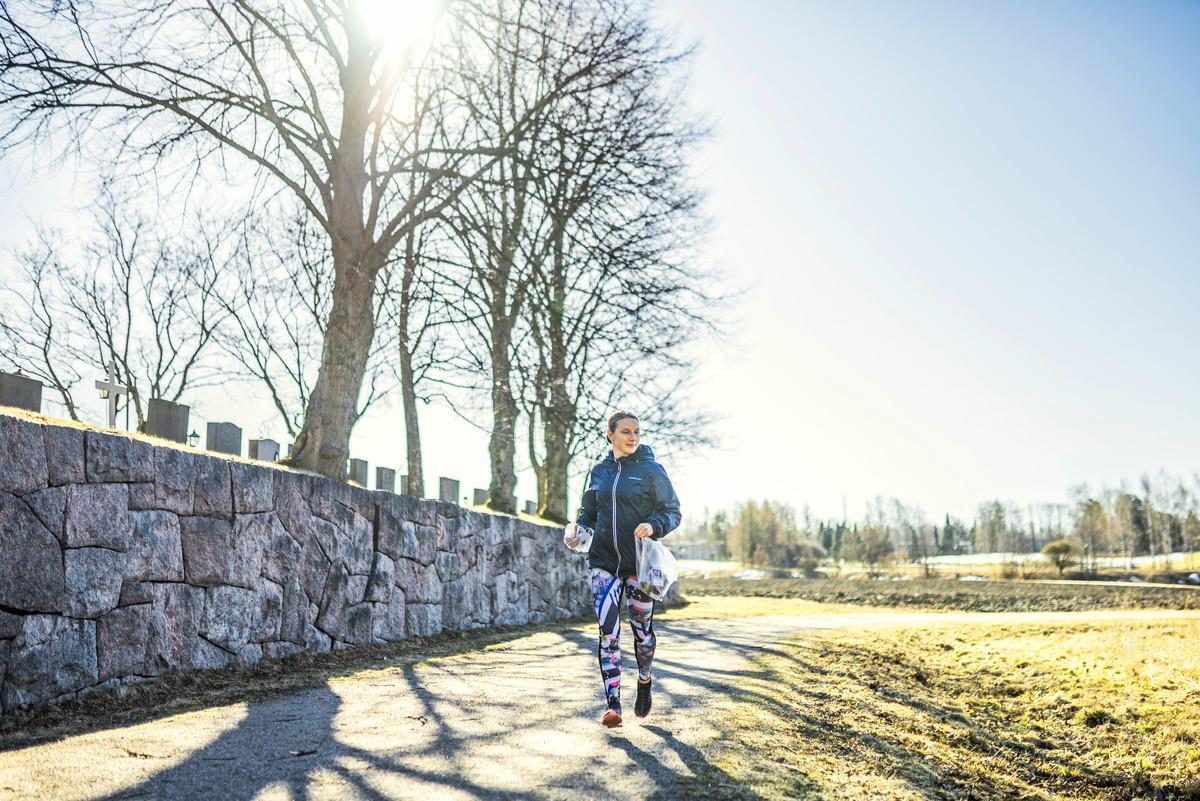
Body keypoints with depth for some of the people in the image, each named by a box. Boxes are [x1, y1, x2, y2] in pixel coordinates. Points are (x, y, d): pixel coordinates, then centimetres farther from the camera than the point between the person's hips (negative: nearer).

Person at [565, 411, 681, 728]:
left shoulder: (651, 470, -3)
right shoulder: (598, 472, 9)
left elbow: (672, 511, -2)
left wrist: (654, 526, -21)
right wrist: (576, 528, -2)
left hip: (640, 562, -2)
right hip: (604, 562, 3)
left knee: (642, 630, 11)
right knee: (608, 633, -6)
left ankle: (644, 681, 38)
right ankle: (613, 705, -3)